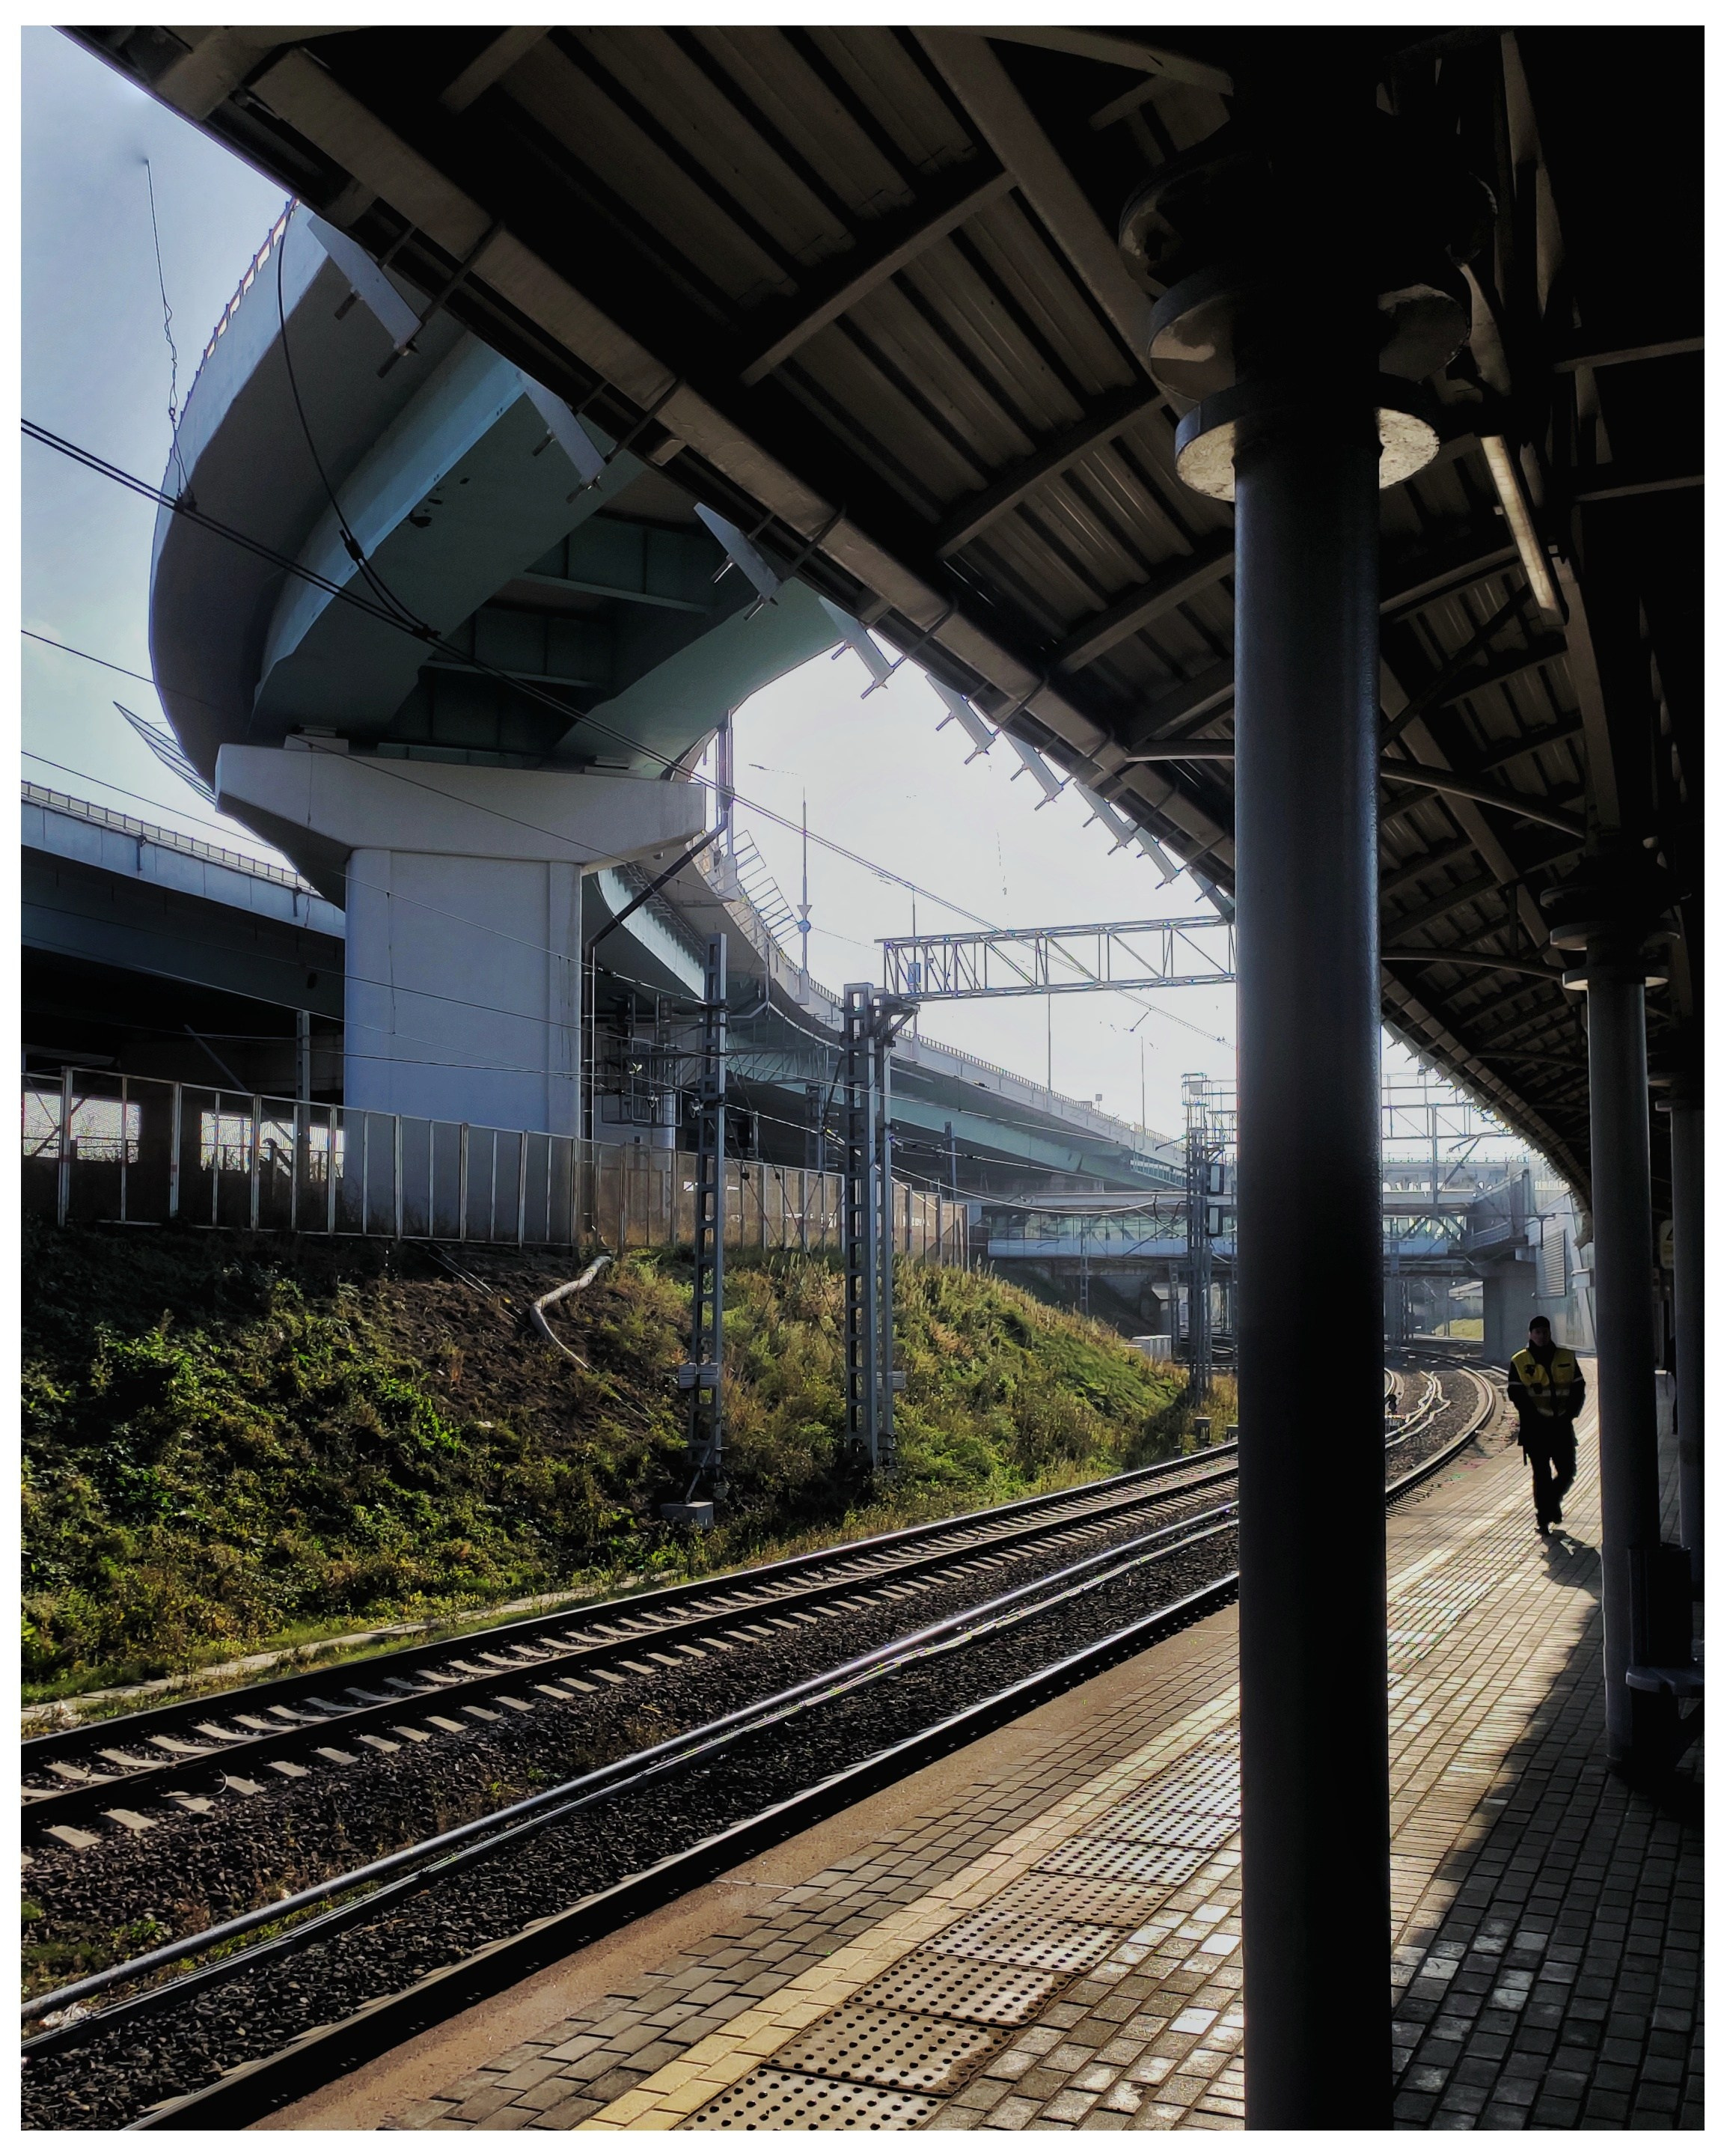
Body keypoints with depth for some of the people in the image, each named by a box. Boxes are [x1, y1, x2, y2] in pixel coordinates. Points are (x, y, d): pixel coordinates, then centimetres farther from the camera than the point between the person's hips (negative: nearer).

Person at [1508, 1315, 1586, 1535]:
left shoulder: (1567, 1359, 8)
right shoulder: (1519, 1362, 0)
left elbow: (1579, 1389, 9)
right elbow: (1516, 1393, -4)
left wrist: (1569, 1415, -4)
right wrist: (1535, 1418, -13)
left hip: (1562, 1426, 3)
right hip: (1535, 1427, -2)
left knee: (1567, 1470, 4)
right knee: (1541, 1474, -1)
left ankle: (1553, 1501, 31)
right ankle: (1543, 1519, 6)